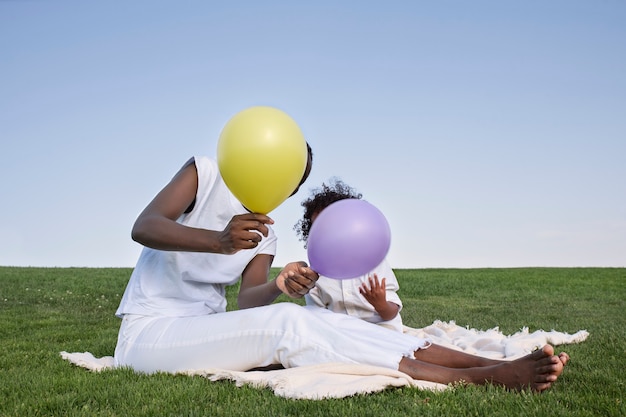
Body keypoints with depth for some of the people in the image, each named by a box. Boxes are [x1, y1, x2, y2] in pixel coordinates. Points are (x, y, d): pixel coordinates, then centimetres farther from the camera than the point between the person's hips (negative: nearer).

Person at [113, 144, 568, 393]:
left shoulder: (265, 237, 12)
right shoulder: (205, 172, -3)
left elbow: (246, 300, -5)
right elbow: (143, 227, -20)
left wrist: (278, 287, -28)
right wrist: (219, 241, -38)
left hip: (207, 328, 6)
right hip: (148, 332, -6)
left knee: (317, 320, -20)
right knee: (285, 323, -30)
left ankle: (489, 363, -28)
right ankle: (480, 377, -37)